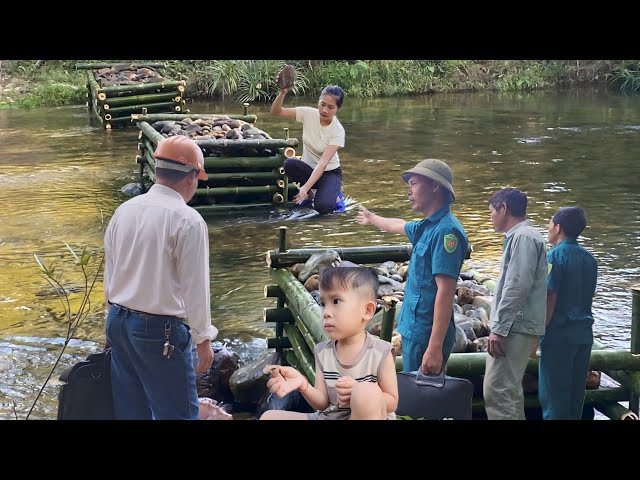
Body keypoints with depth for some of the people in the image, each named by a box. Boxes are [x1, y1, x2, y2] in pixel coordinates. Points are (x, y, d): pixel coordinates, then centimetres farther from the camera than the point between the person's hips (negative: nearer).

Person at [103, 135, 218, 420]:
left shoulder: (124, 210, 5)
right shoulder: (187, 220, -15)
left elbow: (110, 271, 12)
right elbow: (194, 286, -12)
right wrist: (203, 339, -3)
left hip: (118, 322, 7)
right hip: (160, 331, -7)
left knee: (129, 409, 15)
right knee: (176, 412, 2)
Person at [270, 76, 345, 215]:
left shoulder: (338, 130, -22)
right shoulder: (308, 113, -13)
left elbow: (323, 162, -30)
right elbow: (276, 112, -18)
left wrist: (306, 187, -40)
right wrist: (283, 92, -37)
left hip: (329, 172, -4)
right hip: (308, 168, 4)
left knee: (322, 207, -33)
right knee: (289, 164, -32)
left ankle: (334, 194, 5)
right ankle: (308, 195, -4)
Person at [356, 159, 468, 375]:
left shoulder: (445, 231, -18)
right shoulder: (426, 227, 12)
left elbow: (445, 292, -24)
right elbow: (398, 225, 36)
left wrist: (435, 348, -29)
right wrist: (372, 219, 55)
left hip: (427, 333, -9)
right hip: (414, 328, 9)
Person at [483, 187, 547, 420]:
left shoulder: (523, 237, -12)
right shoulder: (519, 236, 19)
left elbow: (517, 287, -21)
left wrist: (499, 328, -21)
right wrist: (500, 326, 22)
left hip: (515, 328, -10)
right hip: (514, 327, 10)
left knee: (496, 392, -13)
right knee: (509, 390, 15)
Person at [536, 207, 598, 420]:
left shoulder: (555, 256, -12)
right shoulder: (589, 258, 10)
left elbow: (550, 300, -15)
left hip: (560, 335, -7)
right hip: (584, 334, 7)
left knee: (554, 394, 0)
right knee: (575, 393, 13)